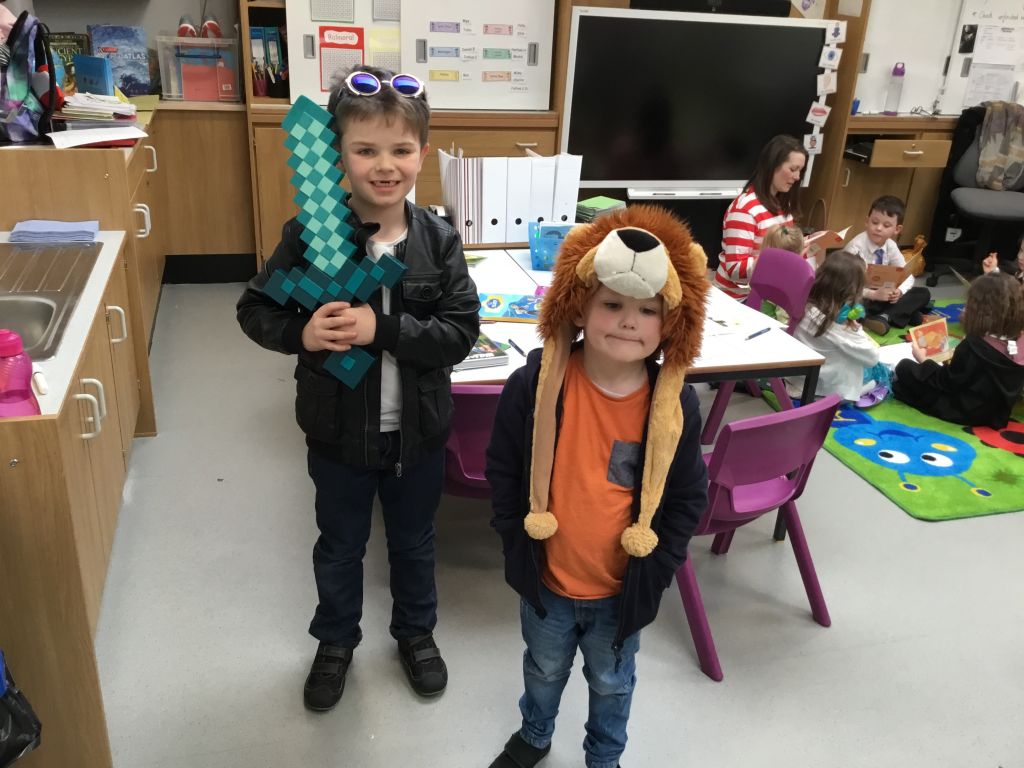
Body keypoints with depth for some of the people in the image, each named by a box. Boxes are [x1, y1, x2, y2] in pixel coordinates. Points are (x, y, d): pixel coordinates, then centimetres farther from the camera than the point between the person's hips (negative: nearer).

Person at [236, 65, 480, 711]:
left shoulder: (438, 240, -12)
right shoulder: (310, 235, -15)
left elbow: (461, 332, -17)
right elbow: (256, 310, -6)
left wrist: (382, 330, -29)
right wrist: (303, 334, -27)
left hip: (418, 432, 1)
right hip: (338, 432, 0)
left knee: (414, 542, 23)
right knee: (340, 546, 21)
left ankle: (416, 632, 50)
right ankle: (336, 641, 48)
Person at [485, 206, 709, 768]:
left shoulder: (675, 405, -18)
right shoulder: (535, 384, -21)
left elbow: (688, 499, -6)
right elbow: (503, 469, -8)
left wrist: (654, 572, -7)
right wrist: (517, 544, -6)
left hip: (623, 590, 0)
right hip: (546, 579, 0)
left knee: (611, 682, 26)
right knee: (544, 669, 28)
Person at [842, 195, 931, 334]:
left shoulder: (891, 246, -1)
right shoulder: (856, 247, -19)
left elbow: (907, 275, 3)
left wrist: (899, 291, -18)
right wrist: (874, 294, -34)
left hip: (881, 296, 6)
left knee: (923, 294, -7)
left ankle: (884, 317, -25)